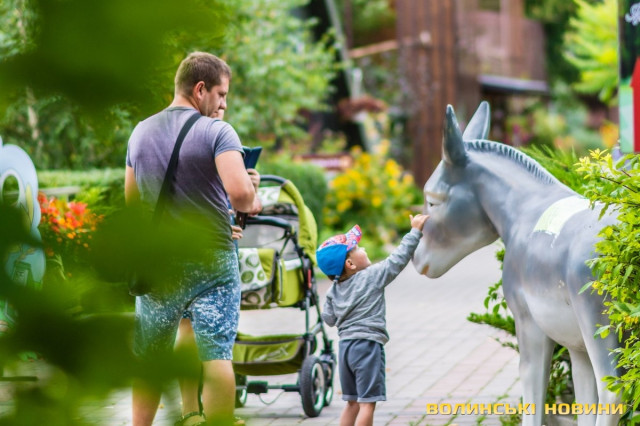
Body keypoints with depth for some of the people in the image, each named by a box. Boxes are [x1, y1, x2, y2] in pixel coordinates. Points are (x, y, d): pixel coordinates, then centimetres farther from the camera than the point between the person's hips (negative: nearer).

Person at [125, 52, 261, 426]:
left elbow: (131, 198, 17)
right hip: (211, 261, -5)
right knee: (217, 355, -3)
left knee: (150, 357, 14)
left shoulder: (141, 133, 9)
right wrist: (251, 205, -2)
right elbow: (239, 191, -22)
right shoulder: (217, 132, -10)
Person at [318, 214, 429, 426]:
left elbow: (329, 318, 10)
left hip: (345, 345, 7)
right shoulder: (372, 276, -10)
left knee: (352, 402, 15)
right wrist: (415, 231, -1)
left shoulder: (334, 291, 7)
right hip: (367, 345, -7)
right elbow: (398, 259, -8)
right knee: (367, 403, -5)